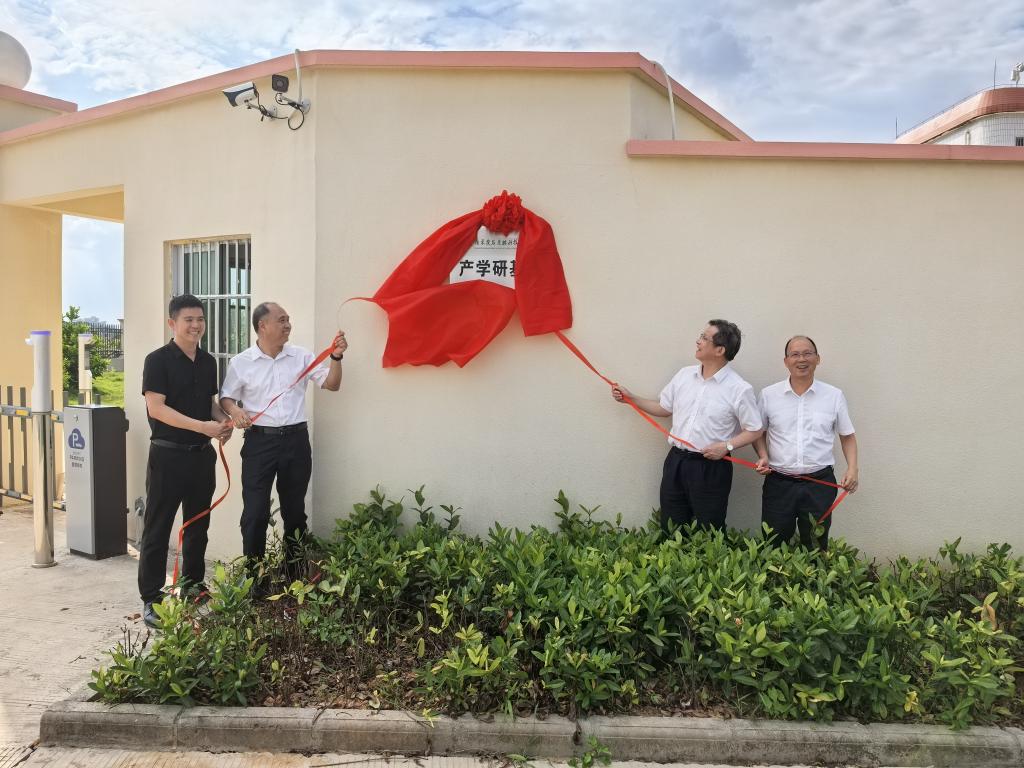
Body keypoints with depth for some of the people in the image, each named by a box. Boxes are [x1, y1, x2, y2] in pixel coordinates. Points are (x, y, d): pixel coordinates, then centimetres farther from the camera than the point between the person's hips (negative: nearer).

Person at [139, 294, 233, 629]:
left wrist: (223, 421, -1)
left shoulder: (208, 361, 10)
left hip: (202, 454, 6)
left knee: (198, 525, 15)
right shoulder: (158, 360, -9)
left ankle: (193, 586, 28)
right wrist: (202, 426, -23)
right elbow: (156, 408, -16)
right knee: (157, 528, 1)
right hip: (168, 455, -6)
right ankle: (151, 599, 9)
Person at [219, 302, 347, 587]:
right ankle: (255, 581, 12)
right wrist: (234, 410, -14)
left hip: (296, 440, 2)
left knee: (295, 510, 12)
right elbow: (226, 397, 8)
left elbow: (332, 384, 3)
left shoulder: (301, 356, 4)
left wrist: (336, 357, -12)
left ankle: (294, 578, 25)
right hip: (260, 441, -2)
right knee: (255, 513, -2)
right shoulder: (241, 362, 0)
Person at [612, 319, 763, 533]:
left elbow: (754, 430, -6)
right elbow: (664, 408, 16)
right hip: (676, 461, 5)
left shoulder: (739, 389, -11)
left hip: (711, 467, -5)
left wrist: (727, 446, -20)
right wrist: (631, 398, 8)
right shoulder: (684, 375, 5)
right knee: (670, 530, 14)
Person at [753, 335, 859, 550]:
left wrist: (852, 469, -3)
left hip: (819, 482, 0)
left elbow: (847, 436, 10)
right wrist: (763, 456, -5)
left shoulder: (834, 396, 2)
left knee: (816, 548, 10)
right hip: (778, 482, 0)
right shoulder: (768, 394, 1)